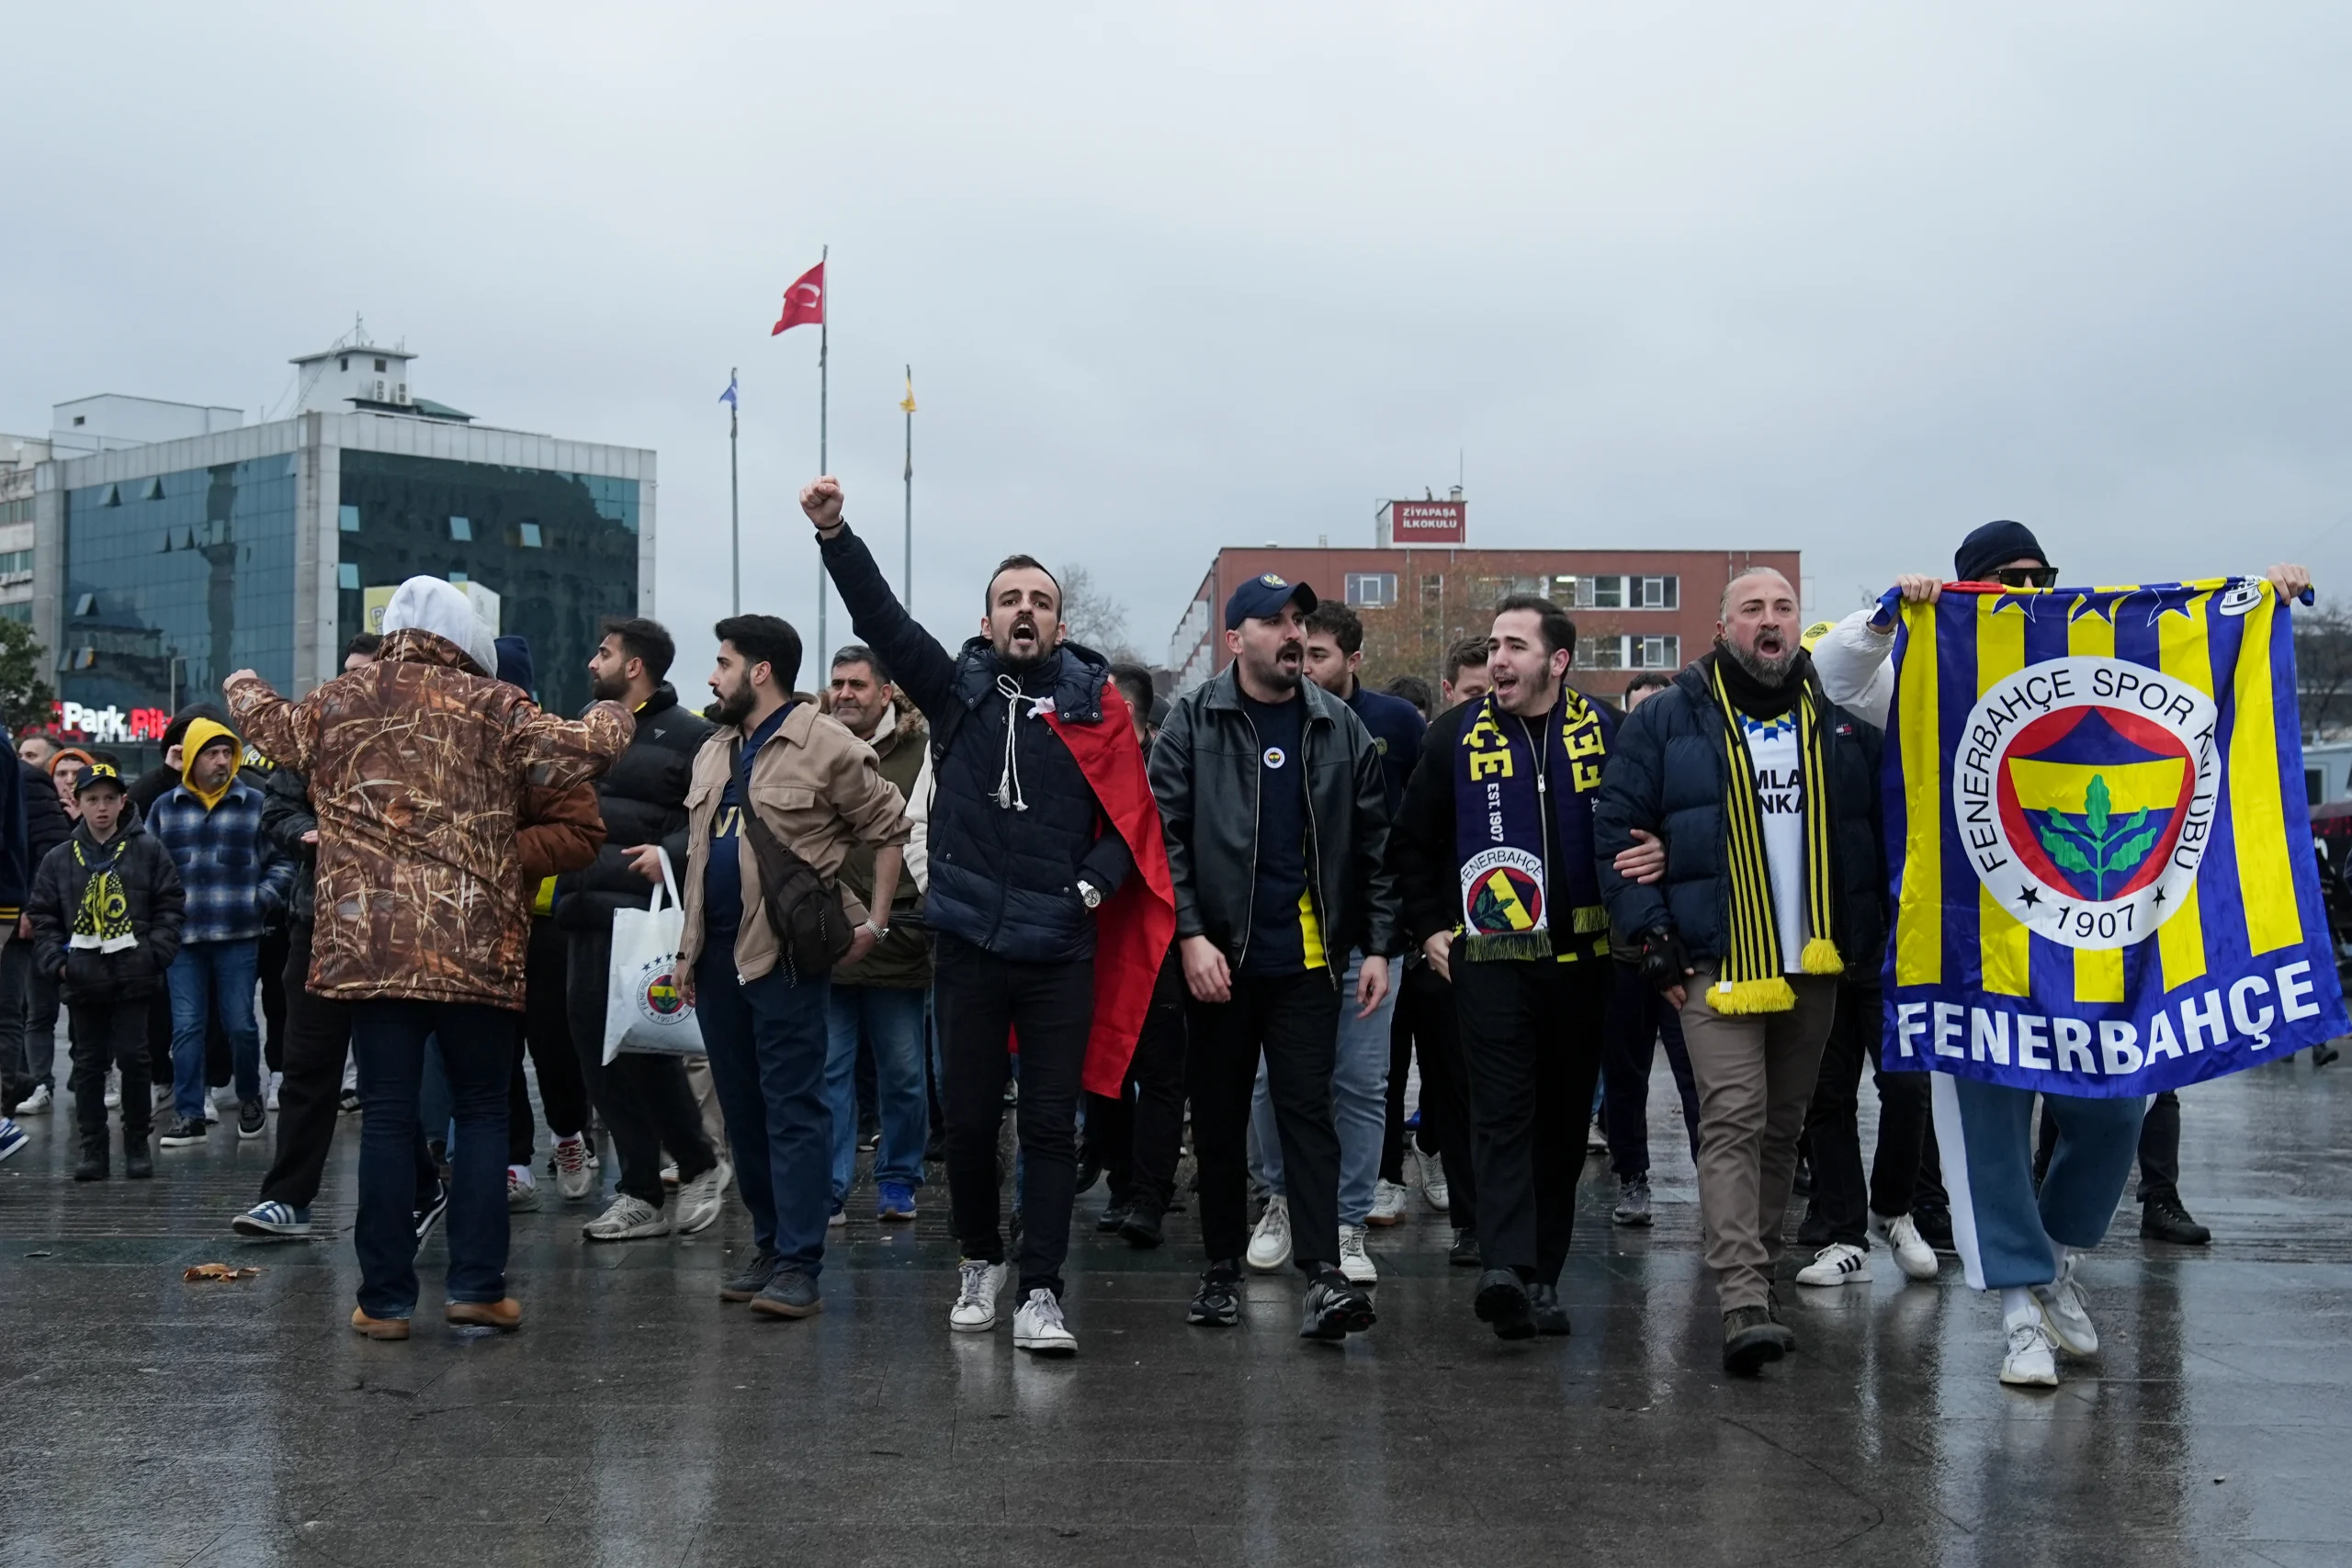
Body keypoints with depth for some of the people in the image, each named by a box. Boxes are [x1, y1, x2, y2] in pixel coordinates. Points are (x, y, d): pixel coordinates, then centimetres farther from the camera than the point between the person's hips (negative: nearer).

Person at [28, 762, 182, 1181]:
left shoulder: (149, 851, 2)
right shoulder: (59, 860, 8)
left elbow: (170, 907, 2)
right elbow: (43, 918, 10)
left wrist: (155, 953, -9)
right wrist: (56, 962, -3)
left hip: (133, 976, -2)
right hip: (83, 978, 2)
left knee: (133, 1059, -1)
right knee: (88, 1064, 7)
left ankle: (137, 1147, 11)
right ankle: (93, 1150, 14)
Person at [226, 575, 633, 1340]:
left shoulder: (336, 703, 9)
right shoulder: (491, 707, 0)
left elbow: (275, 729, 29)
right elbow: (579, 749, -5)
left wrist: (245, 689, 52)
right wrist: (611, 717, 18)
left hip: (369, 946, 2)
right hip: (476, 949, -2)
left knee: (386, 1117, 5)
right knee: (481, 1112, 8)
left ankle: (385, 1300, 8)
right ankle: (477, 1285, 5)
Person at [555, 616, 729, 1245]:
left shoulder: (687, 735, -4)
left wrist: (671, 853, -23)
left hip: (643, 915, -8)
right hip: (583, 915, 8)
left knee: (644, 1047, -8)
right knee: (597, 1054, 6)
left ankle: (701, 1165, 15)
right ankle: (641, 1195, 14)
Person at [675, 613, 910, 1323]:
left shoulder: (825, 747, -7)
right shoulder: (714, 753, 17)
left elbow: (890, 829, -4)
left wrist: (873, 923, -6)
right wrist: (689, 949, 18)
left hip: (784, 954, -8)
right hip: (717, 955, 8)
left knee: (792, 1107, -6)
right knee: (741, 1108, 12)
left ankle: (798, 1264, -4)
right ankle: (769, 1247, 22)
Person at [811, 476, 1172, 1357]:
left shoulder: (1094, 705, 1)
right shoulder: (956, 689, 4)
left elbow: (1133, 812, 2)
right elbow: (880, 617, -7)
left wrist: (1095, 883, -13)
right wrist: (833, 534, -20)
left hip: (1062, 951, -1)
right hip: (968, 943, 1)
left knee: (1051, 1127, 2)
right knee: (968, 1120, 11)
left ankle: (1039, 1293, 9)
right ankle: (980, 1261, 32)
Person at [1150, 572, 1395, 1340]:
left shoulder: (1340, 728, 7)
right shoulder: (1193, 721, -1)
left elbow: (1374, 844, 7)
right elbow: (1165, 835, -6)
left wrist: (1377, 945, 2)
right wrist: (1190, 935, -14)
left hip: (1310, 958, 1)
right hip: (1218, 958, -1)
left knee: (1308, 1111, -3)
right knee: (1219, 1117, 9)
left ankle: (1323, 1274, -5)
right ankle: (1222, 1267, 22)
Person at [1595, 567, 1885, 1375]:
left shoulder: (1841, 720, 11)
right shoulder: (1668, 720, 2)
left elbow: (1879, 829, 14)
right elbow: (1617, 827, 0)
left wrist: (1870, 939, 5)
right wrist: (1651, 937, -7)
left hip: (1814, 965, 4)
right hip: (1716, 964, -4)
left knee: (1782, 1126, 12)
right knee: (1733, 1122, -12)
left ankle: (1759, 1274, 25)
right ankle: (1744, 1304, -15)